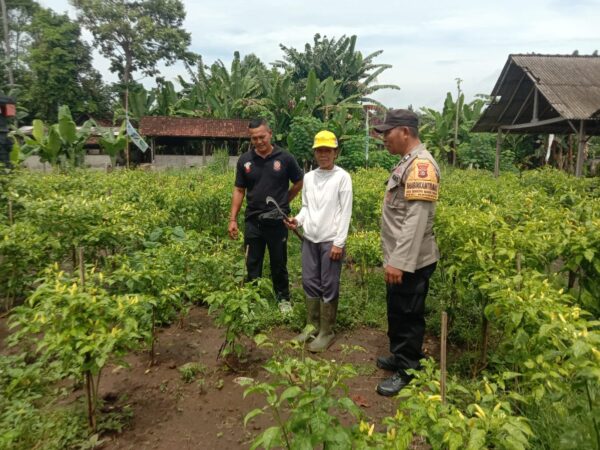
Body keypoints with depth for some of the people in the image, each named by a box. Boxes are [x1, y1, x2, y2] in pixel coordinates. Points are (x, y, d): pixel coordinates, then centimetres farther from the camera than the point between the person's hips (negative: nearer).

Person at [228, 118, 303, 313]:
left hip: (278, 221, -1)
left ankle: (283, 299, 30)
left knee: (279, 264, 12)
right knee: (252, 265, 9)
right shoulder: (244, 160, 0)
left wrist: (283, 202, 8)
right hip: (253, 221, 2)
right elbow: (239, 190, 5)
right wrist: (233, 219, 0)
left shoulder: (285, 158, -6)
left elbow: (299, 183, 8)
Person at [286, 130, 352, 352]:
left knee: (329, 287, 2)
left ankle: (326, 332, 14)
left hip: (330, 241, -5)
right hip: (309, 239, 5)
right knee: (310, 283, 11)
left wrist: (339, 243, -13)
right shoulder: (308, 177, 9)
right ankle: (312, 325, 26)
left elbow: (345, 212, -9)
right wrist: (297, 220, -7)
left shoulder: (342, 177, -6)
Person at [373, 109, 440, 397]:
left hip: (411, 262, -10)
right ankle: (399, 357, 38)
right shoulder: (408, 162, 13)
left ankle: (407, 371, 20)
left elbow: (416, 219, -27)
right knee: (397, 312, 21)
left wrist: (399, 261, -28)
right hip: (400, 259, 10)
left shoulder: (421, 164, -20)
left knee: (408, 316, 5)